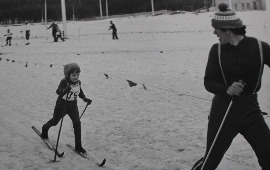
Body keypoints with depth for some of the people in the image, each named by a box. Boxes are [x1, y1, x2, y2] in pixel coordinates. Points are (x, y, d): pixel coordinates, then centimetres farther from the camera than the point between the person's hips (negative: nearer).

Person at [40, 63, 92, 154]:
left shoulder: (78, 82, -6)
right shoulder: (64, 82, -24)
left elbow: (80, 92, 14)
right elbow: (58, 91, -39)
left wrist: (85, 99, 0)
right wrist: (66, 90, -59)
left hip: (73, 106, 3)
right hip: (62, 105, -3)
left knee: (77, 123, -11)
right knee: (55, 121, 17)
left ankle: (78, 145, -3)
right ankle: (45, 128, 53)